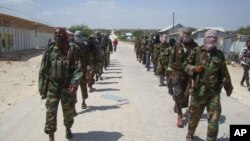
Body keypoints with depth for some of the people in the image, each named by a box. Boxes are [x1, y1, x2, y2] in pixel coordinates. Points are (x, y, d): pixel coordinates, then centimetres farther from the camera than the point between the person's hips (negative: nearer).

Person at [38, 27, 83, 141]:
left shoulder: (73, 50, -4)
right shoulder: (49, 51, 2)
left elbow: (78, 68, -10)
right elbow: (43, 70, 6)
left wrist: (75, 82, -24)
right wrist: (41, 87, 4)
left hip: (68, 87, -1)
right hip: (52, 87, 1)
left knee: (68, 112, 15)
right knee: (50, 113, -4)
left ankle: (68, 129, 42)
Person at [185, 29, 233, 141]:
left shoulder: (219, 54, 5)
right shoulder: (196, 51, -1)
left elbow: (224, 73, 12)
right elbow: (187, 65, 3)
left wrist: (228, 88, 17)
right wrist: (194, 68, -17)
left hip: (214, 92, 1)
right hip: (198, 90, -1)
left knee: (214, 118, 2)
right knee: (194, 115, 14)